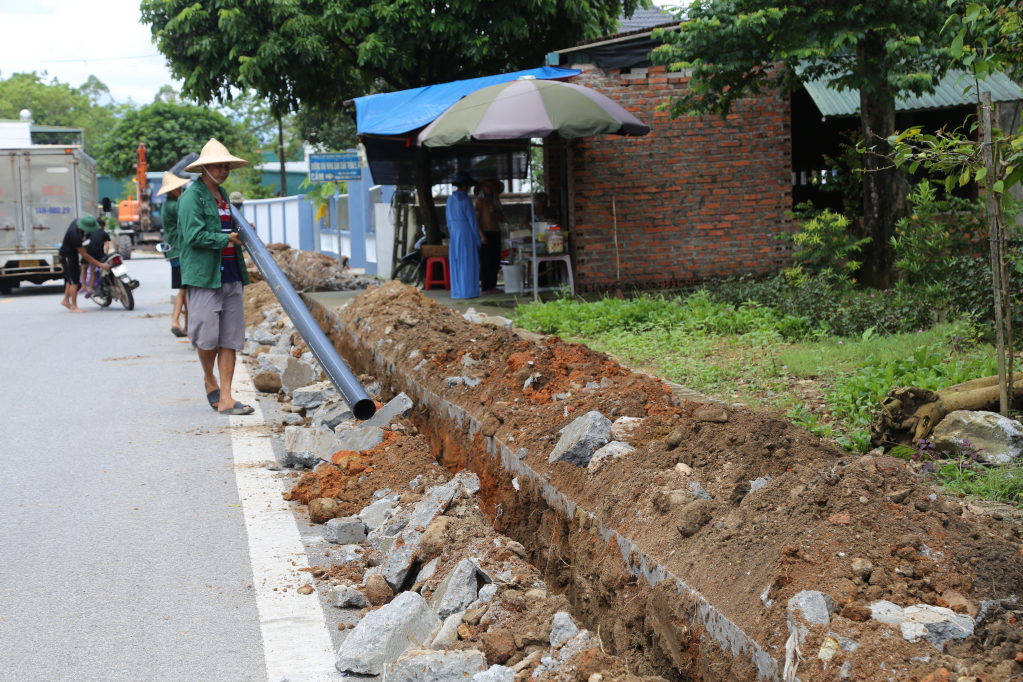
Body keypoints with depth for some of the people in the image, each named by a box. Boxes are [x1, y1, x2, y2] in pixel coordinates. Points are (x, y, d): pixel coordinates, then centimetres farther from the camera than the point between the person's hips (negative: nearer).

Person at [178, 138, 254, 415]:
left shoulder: (222, 195, 18)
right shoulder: (192, 196, -7)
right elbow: (194, 236, -18)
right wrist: (226, 239, -11)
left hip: (230, 275, 8)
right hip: (204, 275, -8)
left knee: (230, 339, 2)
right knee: (207, 335, -7)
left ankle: (225, 398, 3)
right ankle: (209, 378, 23)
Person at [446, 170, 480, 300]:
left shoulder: (450, 199, 6)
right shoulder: (466, 200, -11)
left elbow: (449, 220, 11)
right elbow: (472, 220, -10)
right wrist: (478, 239, -5)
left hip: (454, 234, 6)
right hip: (467, 234, -6)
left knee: (456, 263, 8)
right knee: (468, 263, -2)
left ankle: (457, 292, 9)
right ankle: (469, 291, -3)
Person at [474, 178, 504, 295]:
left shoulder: (496, 201, 16)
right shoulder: (480, 200, -2)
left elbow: (502, 217, 13)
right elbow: (477, 219, -8)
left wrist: (494, 211, -8)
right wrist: (481, 235, -15)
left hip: (496, 233, 6)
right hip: (485, 232, -6)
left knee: (495, 260, 6)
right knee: (485, 260, -5)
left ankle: (492, 285, 13)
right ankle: (485, 287, -3)